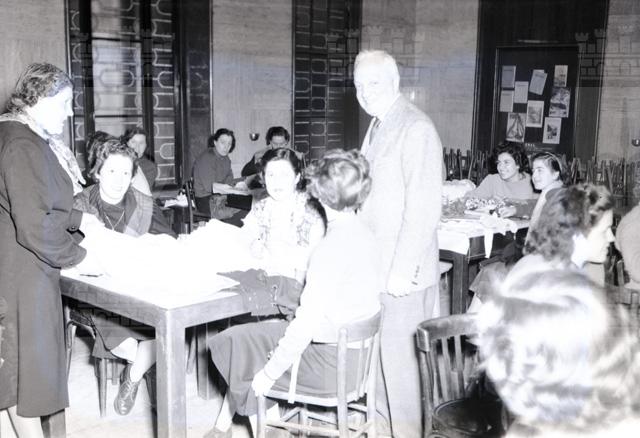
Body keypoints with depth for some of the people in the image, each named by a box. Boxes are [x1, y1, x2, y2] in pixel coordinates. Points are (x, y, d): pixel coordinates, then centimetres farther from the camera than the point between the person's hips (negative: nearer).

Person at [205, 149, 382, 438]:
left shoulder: (330, 248, -25)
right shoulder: (365, 234, 2)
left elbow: (307, 322, -26)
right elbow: (377, 288, 12)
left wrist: (270, 372, -15)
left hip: (329, 363, -8)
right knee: (245, 335, 18)